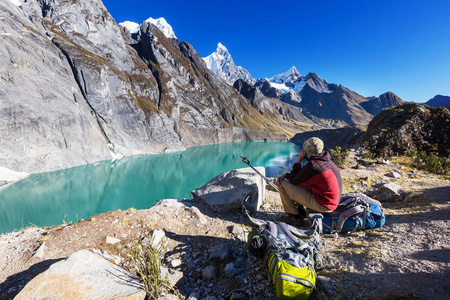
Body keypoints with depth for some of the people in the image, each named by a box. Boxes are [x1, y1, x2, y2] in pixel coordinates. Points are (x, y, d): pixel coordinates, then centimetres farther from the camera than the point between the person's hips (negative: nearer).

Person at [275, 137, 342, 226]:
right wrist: (285, 176, 4)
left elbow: (293, 180, -10)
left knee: (283, 185, -9)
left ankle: (295, 217, 6)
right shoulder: (326, 160, 5)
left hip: (323, 205, -9)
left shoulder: (312, 166, -25)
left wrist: (299, 160, -7)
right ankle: (301, 212, 22)